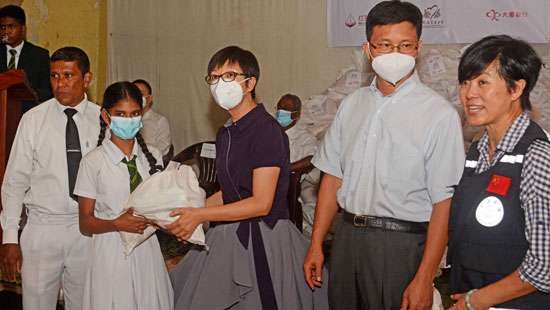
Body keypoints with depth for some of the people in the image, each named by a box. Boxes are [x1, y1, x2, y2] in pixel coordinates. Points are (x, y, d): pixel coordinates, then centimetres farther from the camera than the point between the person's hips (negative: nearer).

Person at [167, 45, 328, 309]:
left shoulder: (267, 130, -15)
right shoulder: (225, 133, 13)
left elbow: (261, 203, -19)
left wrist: (199, 215, -16)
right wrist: (188, 214, 3)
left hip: (262, 238, -8)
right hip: (228, 237, 8)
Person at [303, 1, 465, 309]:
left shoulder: (440, 114, -11)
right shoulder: (352, 104, 7)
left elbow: (443, 203, -14)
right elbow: (333, 176, 10)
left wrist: (424, 279, -16)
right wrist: (316, 246, 8)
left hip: (402, 245, -5)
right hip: (348, 236, 5)